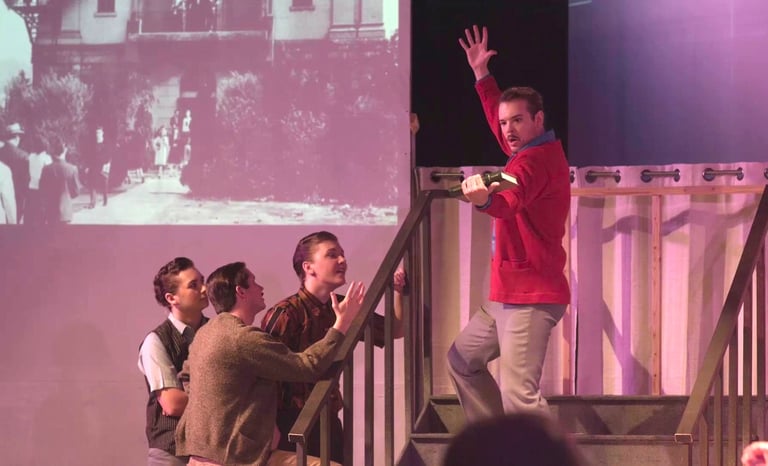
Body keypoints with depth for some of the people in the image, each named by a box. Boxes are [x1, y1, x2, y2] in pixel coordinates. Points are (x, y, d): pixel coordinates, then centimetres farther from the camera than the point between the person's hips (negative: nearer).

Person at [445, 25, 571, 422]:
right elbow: (498, 120, 35)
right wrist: (481, 75, 37)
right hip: (511, 296, 11)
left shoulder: (535, 159, -18)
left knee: (518, 395, -21)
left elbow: (510, 201, -40)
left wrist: (484, 198, -61)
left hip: (530, 299, -11)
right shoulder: (535, 151, 13)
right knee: (462, 358, 25)